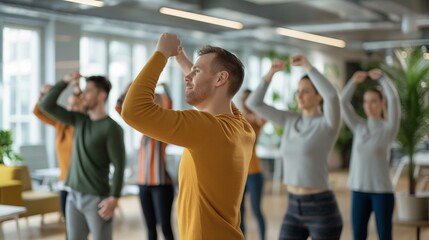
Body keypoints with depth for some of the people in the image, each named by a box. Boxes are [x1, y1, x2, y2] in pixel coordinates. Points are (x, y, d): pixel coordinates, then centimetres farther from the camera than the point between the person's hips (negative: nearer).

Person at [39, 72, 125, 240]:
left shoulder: (111, 128, -11)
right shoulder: (79, 120, 9)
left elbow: (119, 166, -14)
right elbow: (46, 106, 11)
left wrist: (114, 198, -20)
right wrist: (64, 82, 2)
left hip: (97, 198, -7)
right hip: (74, 195, 7)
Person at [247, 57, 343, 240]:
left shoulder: (328, 123, -9)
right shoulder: (290, 120, 10)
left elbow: (332, 96, -31)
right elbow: (253, 103, 9)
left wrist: (308, 66, -20)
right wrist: (271, 73, -1)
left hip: (321, 209, -6)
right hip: (294, 209, 6)